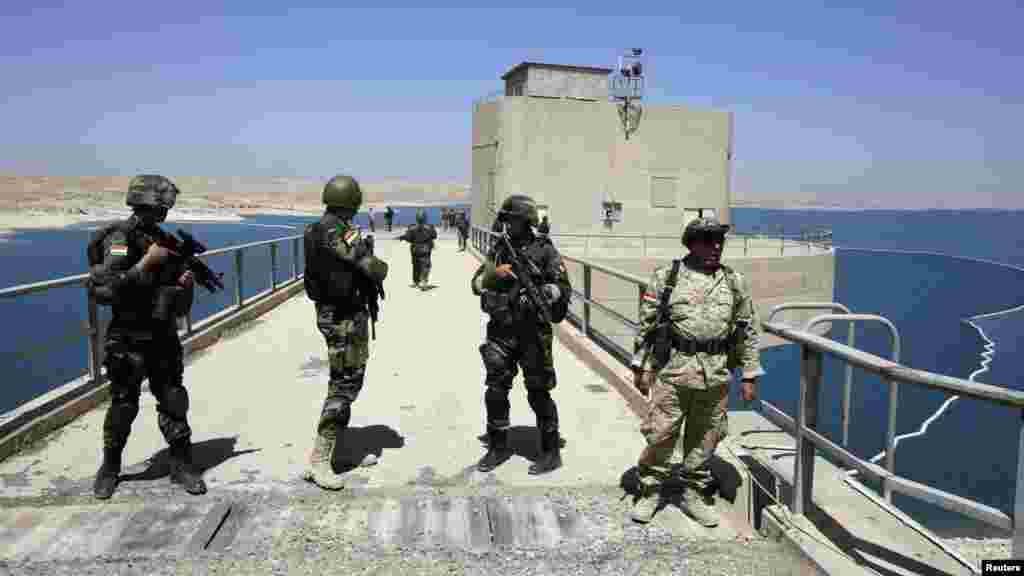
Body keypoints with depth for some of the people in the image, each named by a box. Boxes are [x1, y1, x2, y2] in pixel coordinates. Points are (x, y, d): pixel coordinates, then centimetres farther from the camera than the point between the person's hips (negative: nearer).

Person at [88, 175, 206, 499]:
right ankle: (110, 467, 26)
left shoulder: (163, 238, 8)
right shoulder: (120, 239, -12)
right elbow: (112, 287, -24)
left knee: (174, 401, 6)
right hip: (129, 339, -5)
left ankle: (181, 464, 16)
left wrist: (186, 281, -3)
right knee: (123, 406, 6)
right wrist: (148, 261, -25)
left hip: (163, 335, 6)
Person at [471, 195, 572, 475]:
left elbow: (564, 288, -5)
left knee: (538, 394, 2)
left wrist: (540, 294, -22)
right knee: (495, 391, 7)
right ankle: (498, 447, 24)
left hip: (533, 332, -4)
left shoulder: (544, 251, -4)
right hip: (500, 331, 4)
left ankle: (551, 452, 16)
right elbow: (476, 284, 9)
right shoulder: (498, 249, 9)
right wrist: (494, 274, -11)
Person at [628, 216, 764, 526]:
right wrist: (641, 366, 0)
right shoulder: (666, 276, 0)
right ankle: (650, 493, 19)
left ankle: (694, 495, 27)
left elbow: (748, 332, 11)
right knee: (660, 434, 1)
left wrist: (750, 375, 8)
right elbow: (647, 325, 2)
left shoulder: (735, 282, 8)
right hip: (673, 370, -2)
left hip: (716, 375, 3)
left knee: (704, 440, 11)